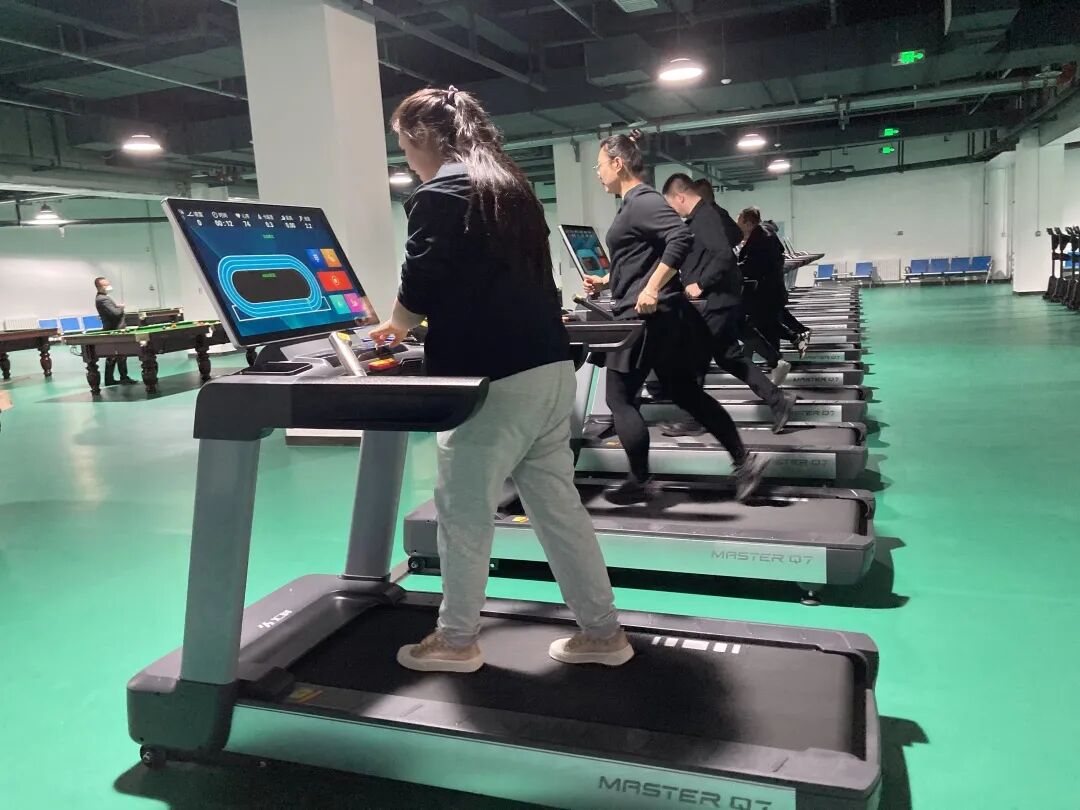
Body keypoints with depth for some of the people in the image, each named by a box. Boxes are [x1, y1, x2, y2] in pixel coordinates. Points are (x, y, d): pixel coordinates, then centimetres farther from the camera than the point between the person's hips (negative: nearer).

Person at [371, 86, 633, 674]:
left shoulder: (438, 195, -7)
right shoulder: (510, 184, 19)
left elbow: (420, 291, -11)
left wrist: (396, 327, 10)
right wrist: (425, 321, 25)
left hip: (497, 378, -8)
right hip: (550, 366, 8)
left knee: (462, 508, 7)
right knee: (556, 502, 14)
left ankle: (457, 640, 22)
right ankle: (602, 631, 22)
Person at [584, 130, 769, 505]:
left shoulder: (642, 200, -14)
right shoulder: (633, 203, 17)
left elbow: (681, 238, -28)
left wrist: (651, 290, -30)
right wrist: (607, 281, 24)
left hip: (646, 316, -10)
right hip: (656, 317, 10)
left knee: (620, 398, 0)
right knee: (685, 392, 13)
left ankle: (638, 483, 11)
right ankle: (744, 461, 15)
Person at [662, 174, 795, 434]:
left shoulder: (705, 217, -15)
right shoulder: (701, 217, 15)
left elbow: (724, 255, -26)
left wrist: (700, 284, -21)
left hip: (715, 302, -10)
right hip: (717, 301, 10)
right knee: (729, 356, 12)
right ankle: (778, 400, 14)